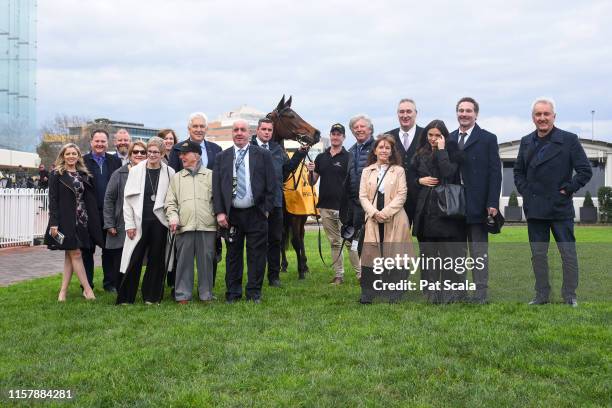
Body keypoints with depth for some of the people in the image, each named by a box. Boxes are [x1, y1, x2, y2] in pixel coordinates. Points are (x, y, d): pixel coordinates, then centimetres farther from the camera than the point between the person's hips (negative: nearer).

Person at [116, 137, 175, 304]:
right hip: (139, 222, 0)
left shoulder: (169, 173, 2)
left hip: (159, 222, 1)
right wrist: (129, 224, -3)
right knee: (134, 260, 1)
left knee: (156, 260, 6)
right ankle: (126, 297, 10)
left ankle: (152, 296, 17)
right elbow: (127, 199, 2)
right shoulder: (135, 171, 2)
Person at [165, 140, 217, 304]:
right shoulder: (177, 177, 15)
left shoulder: (210, 175, 9)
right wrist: (173, 216, -4)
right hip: (184, 227, 1)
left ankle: (206, 295, 14)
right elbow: (170, 201, 13)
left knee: (206, 261, 4)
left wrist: (219, 217, -3)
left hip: (207, 226, -1)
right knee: (184, 261, 3)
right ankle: (182, 295, 11)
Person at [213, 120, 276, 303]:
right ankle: (233, 293, 16)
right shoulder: (222, 157, 8)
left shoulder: (263, 155, 3)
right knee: (233, 254, 7)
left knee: (256, 254, 2)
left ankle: (254, 293, 12)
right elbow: (216, 186, 5)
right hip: (231, 214, 2)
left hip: (256, 214, -1)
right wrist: (219, 212, -4)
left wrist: (266, 209, -3)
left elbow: (271, 184, 2)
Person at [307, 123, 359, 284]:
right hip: (326, 207, 5)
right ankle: (338, 275, 18)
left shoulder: (348, 157, -1)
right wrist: (310, 172, -4)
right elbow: (313, 182, 16)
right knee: (334, 243, 11)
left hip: (343, 207, -5)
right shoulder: (321, 158, 13)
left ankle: (361, 274, 0)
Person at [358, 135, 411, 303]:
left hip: (394, 219, -2)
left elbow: (401, 195, -3)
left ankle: (394, 294, 6)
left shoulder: (398, 171, 5)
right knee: (371, 254, -2)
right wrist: (374, 213, -11)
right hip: (373, 219, 2)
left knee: (395, 255, -1)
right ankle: (368, 293, 4)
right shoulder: (367, 171, 12)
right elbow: (362, 196, 5)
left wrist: (385, 212, -14)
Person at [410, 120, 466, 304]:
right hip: (425, 210, 5)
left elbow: (449, 173, -17)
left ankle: (452, 294, 2)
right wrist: (420, 180, 0)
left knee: (450, 253, -4)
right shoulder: (420, 155, 13)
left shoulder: (451, 151, 0)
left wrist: (441, 150, -12)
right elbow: (411, 178, 21)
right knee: (427, 253, 7)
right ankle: (431, 294, 15)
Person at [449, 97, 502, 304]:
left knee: (479, 250, 1)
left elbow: (495, 173, -4)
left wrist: (492, 203, -12)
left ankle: (481, 292, 6)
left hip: (477, 205, -4)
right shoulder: (449, 139, 12)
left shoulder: (488, 139, 0)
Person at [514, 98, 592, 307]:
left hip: (561, 208, -4)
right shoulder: (526, 142, 10)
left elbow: (585, 170, -5)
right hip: (534, 209, 4)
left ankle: (569, 296, 11)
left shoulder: (569, 140, -4)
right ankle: (542, 295, 20)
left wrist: (567, 189, -9)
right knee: (538, 254, 10)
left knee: (568, 254, 1)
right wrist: (524, 190, 6)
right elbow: (518, 170, 19)